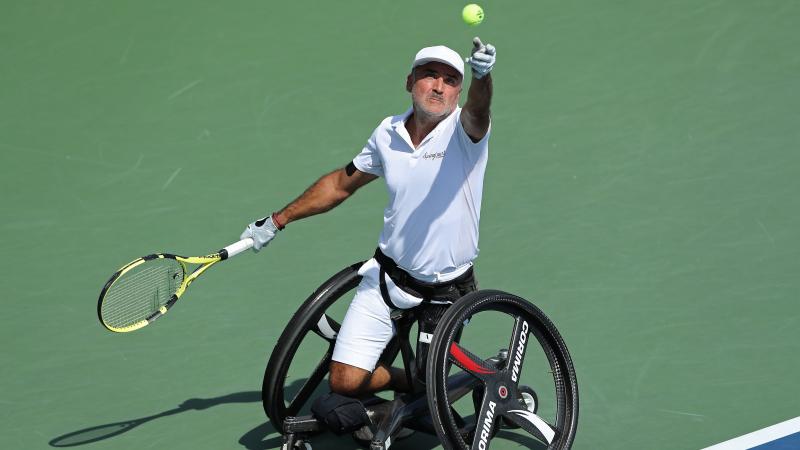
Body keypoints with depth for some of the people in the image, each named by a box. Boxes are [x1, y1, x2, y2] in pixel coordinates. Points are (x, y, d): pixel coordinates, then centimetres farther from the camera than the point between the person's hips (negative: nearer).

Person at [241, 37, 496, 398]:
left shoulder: (463, 131, -15)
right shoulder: (388, 133, -2)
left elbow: (477, 111, -41)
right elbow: (341, 184, 14)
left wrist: (482, 76, -64)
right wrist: (277, 220, 18)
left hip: (450, 288, -3)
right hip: (388, 278, 3)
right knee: (345, 382, -6)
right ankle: (408, 382, 24)